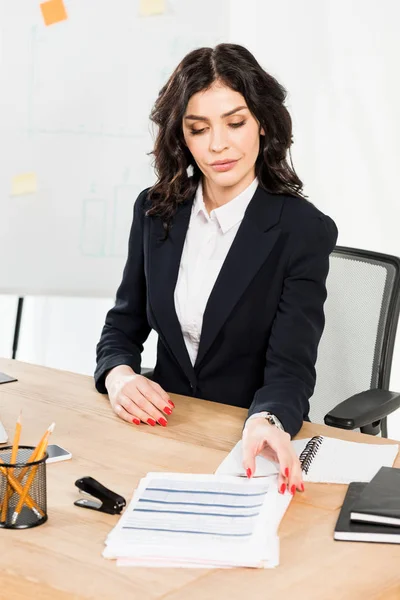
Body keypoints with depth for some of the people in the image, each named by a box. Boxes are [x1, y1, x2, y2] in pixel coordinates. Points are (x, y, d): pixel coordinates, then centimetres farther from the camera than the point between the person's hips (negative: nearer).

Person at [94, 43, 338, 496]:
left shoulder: (304, 230, -10)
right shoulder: (155, 210, 2)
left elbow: (292, 365, -17)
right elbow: (124, 323, 10)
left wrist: (267, 423, -39)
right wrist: (118, 374, -13)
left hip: (249, 445, -2)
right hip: (164, 430, 2)